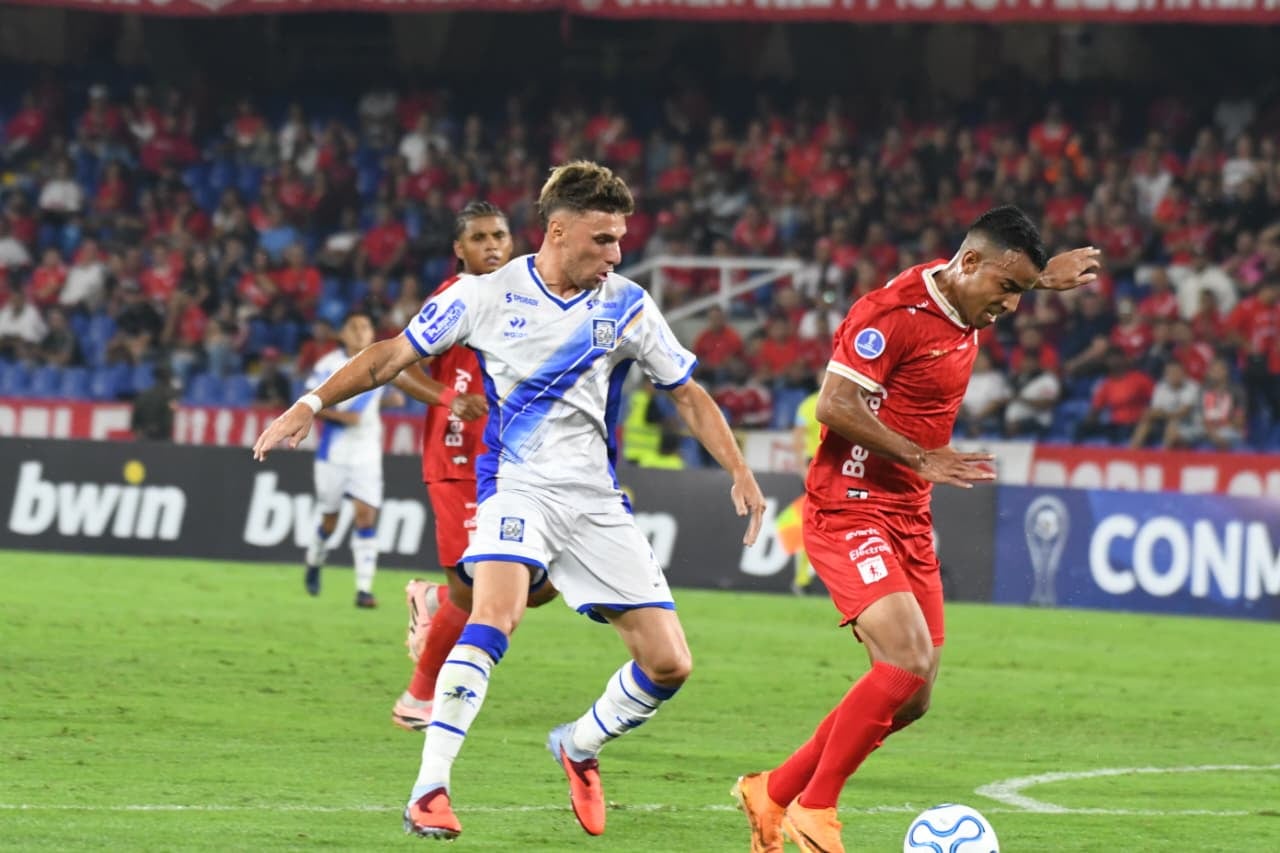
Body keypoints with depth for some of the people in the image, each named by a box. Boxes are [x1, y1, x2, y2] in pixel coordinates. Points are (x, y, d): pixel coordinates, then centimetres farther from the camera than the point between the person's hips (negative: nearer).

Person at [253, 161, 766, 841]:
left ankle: (579, 747, 27)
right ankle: (429, 792, -28)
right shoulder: (488, 294, -4)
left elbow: (687, 394, 12)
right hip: (517, 485, -4)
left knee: (669, 663, -2)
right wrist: (312, 404, -5)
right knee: (495, 616, -31)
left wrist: (740, 473, 2)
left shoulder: (627, 306, 3)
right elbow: (393, 356, 3)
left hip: (596, 498, 4)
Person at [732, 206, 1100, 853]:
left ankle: (774, 794, 22)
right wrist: (921, 459, -22)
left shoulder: (963, 312, 9)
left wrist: (1044, 278, 24)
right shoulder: (892, 311, -17)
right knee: (907, 661, -25)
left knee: (911, 696, 7)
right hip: (851, 512, -9)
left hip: (909, 521, 9)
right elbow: (835, 405, -23)